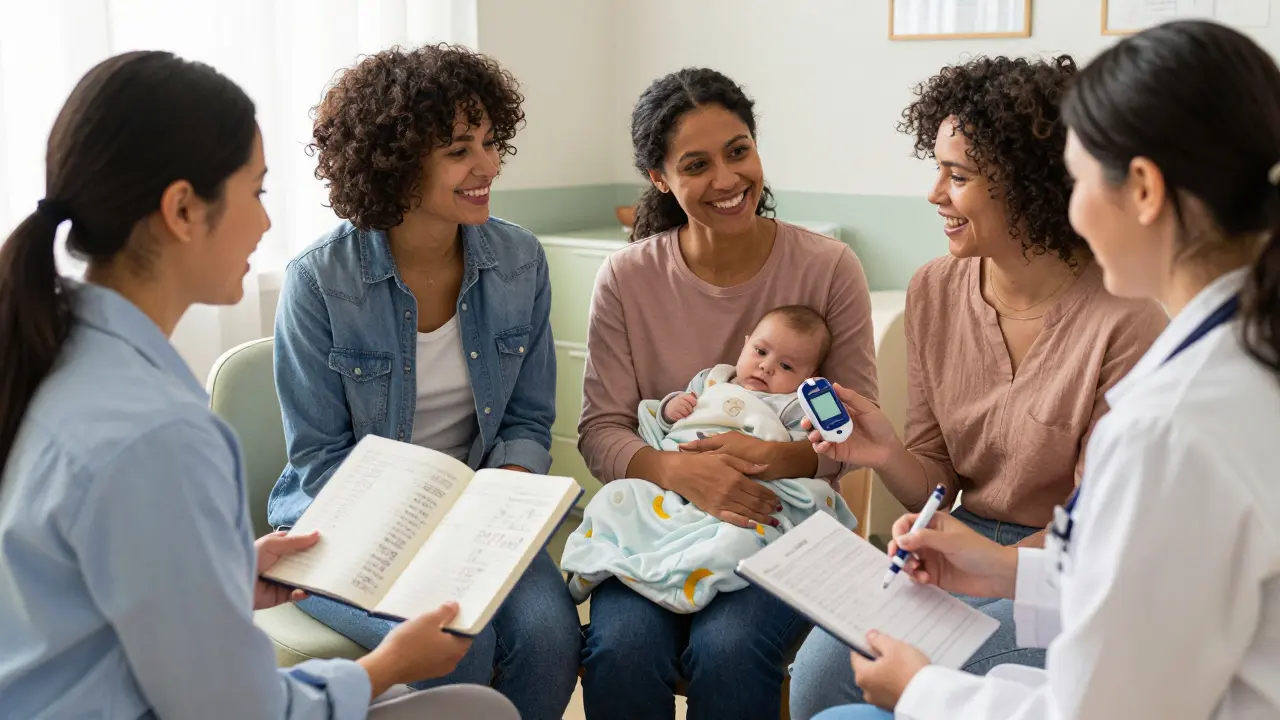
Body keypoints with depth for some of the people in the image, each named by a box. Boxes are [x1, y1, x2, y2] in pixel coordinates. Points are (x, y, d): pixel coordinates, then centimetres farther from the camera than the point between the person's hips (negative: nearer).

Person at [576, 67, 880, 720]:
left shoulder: (828, 267, -4)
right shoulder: (626, 279, 0)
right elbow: (601, 429, -3)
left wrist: (783, 459, -23)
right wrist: (678, 469, -25)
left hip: (779, 521, -1)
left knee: (727, 651, -30)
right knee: (622, 649, -28)